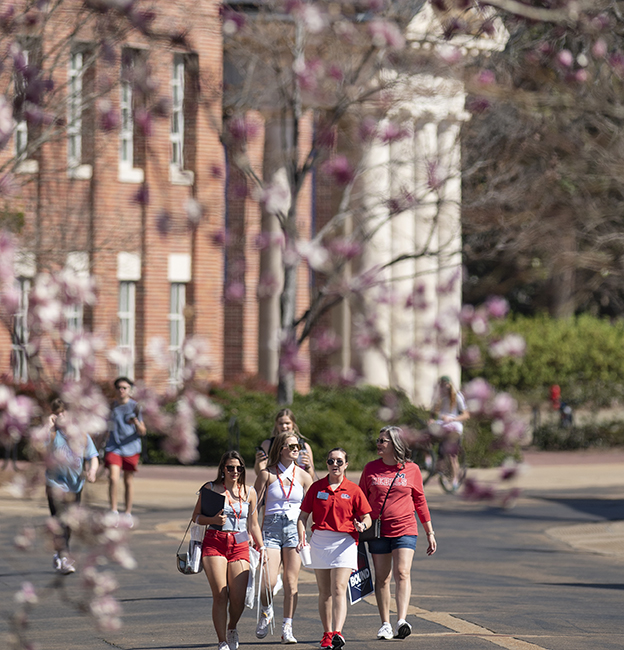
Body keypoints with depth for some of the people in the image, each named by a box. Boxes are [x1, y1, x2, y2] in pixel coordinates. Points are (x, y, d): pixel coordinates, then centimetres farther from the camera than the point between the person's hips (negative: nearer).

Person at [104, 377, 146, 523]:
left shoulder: (134, 407, -4)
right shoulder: (112, 406, 6)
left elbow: (142, 432, -7)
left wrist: (136, 423, -25)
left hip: (130, 448, -1)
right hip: (113, 447, 1)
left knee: (128, 481, 6)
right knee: (113, 478, -15)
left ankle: (128, 514, 19)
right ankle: (113, 511, -6)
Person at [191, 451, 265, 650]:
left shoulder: (249, 493, 11)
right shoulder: (211, 489, 4)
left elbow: (253, 525, 18)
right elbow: (196, 516, 8)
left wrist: (261, 546, 7)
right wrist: (213, 519, -11)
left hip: (240, 545, 2)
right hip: (214, 543, -2)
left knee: (238, 599, -5)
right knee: (220, 595, -11)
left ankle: (232, 628, 27)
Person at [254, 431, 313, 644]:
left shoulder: (303, 476, 6)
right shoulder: (267, 474, 0)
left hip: (294, 530, 2)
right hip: (271, 528, -2)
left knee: (291, 583, -2)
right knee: (268, 582, -12)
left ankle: (287, 628, 6)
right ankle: (266, 611, 20)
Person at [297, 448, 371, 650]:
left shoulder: (353, 490, 3)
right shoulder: (316, 487, 6)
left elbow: (366, 517, 7)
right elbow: (303, 516, 7)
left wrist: (362, 525, -17)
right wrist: (301, 538, -8)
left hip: (344, 542, -2)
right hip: (319, 541, 2)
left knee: (339, 589, -16)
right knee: (325, 592, 8)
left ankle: (337, 633, -26)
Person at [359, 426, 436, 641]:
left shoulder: (411, 469, 3)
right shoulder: (371, 469, 6)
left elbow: (420, 502, 9)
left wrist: (430, 533, 11)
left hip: (405, 529, -2)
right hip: (378, 532, 2)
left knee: (402, 573, -15)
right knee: (382, 578, 4)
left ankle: (401, 622, -24)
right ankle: (385, 624, 11)